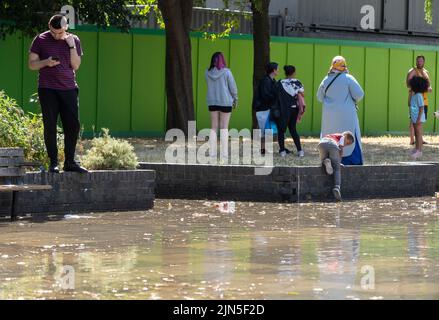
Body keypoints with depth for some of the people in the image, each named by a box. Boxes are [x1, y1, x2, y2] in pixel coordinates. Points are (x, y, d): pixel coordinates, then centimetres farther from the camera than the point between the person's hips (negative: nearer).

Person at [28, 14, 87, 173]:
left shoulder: (74, 40, 7)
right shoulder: (41, 40, 1)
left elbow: (75, 66, 1)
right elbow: (31, 64, 2)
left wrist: (72, 47, -10)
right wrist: (46, 62, -16)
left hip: (69, 89, 2)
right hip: (48, 89, -2)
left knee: (73, 125, -1)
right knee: (50, 126, -3)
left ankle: (70, 162, 9)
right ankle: (53, 162, 2)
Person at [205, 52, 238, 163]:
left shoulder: (208, 73, -1)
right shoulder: (226, 72, -11)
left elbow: (209, 86, 6)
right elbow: (233, 87, -6)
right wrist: (235, 99, 9)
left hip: (212, 102, 3)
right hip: (225, 102, -3)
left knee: (214, 127, 9)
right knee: (224, 128, 2)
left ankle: (212, 155, 4)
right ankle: (224, 156, -1)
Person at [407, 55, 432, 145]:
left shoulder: (426, 72, 17)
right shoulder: (412, 71, -5)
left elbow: (429, 86, 18)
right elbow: (408, 84, -15)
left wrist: (429, 88, -7)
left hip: (424, 100, 7)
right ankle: (412, 140, -8)